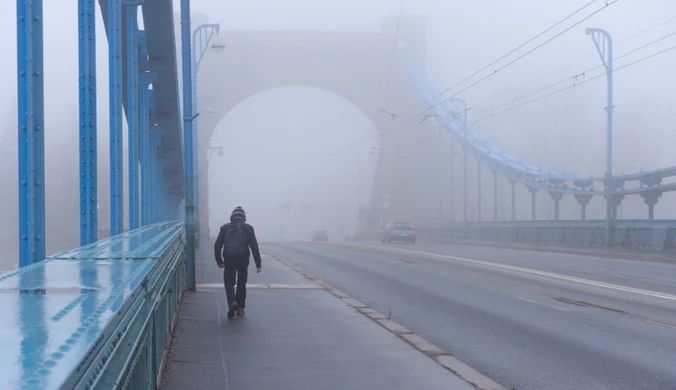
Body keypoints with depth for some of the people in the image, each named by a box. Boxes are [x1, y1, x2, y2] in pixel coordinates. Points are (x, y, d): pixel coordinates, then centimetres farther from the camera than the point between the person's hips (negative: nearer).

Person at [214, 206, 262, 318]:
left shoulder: (225, 228, 8)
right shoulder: (248, 228, 4)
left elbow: (217, 245, 6)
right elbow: (254, 246, -1)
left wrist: (219, 261, 15)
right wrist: (258, 263, 1)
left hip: (229, 259, 0)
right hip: (243, 259, 0)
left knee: (229, 283, 7)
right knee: (241, 284, 13)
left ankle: (232, 302, -18)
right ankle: (240, 308, 15)